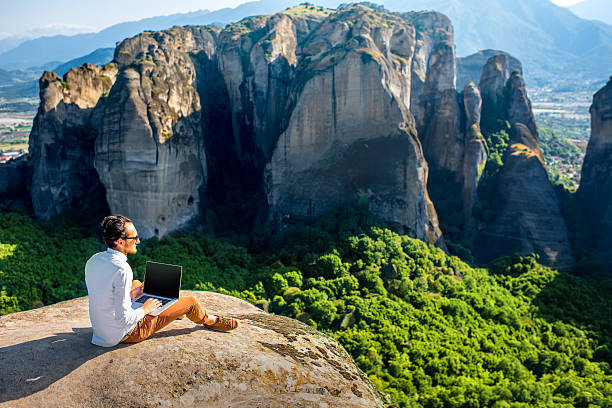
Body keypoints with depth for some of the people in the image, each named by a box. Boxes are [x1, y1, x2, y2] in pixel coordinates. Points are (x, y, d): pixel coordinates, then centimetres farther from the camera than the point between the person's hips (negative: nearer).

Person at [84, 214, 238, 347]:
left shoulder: (93, 260, -6)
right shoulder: (122, 270, -31)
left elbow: (104, 296, 8)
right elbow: (123, 319, -29)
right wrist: (144, 310, -12)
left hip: (99, 326, 8)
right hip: (124, 334, -7)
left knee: (136, 284, 30)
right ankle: (208, 320, 37)